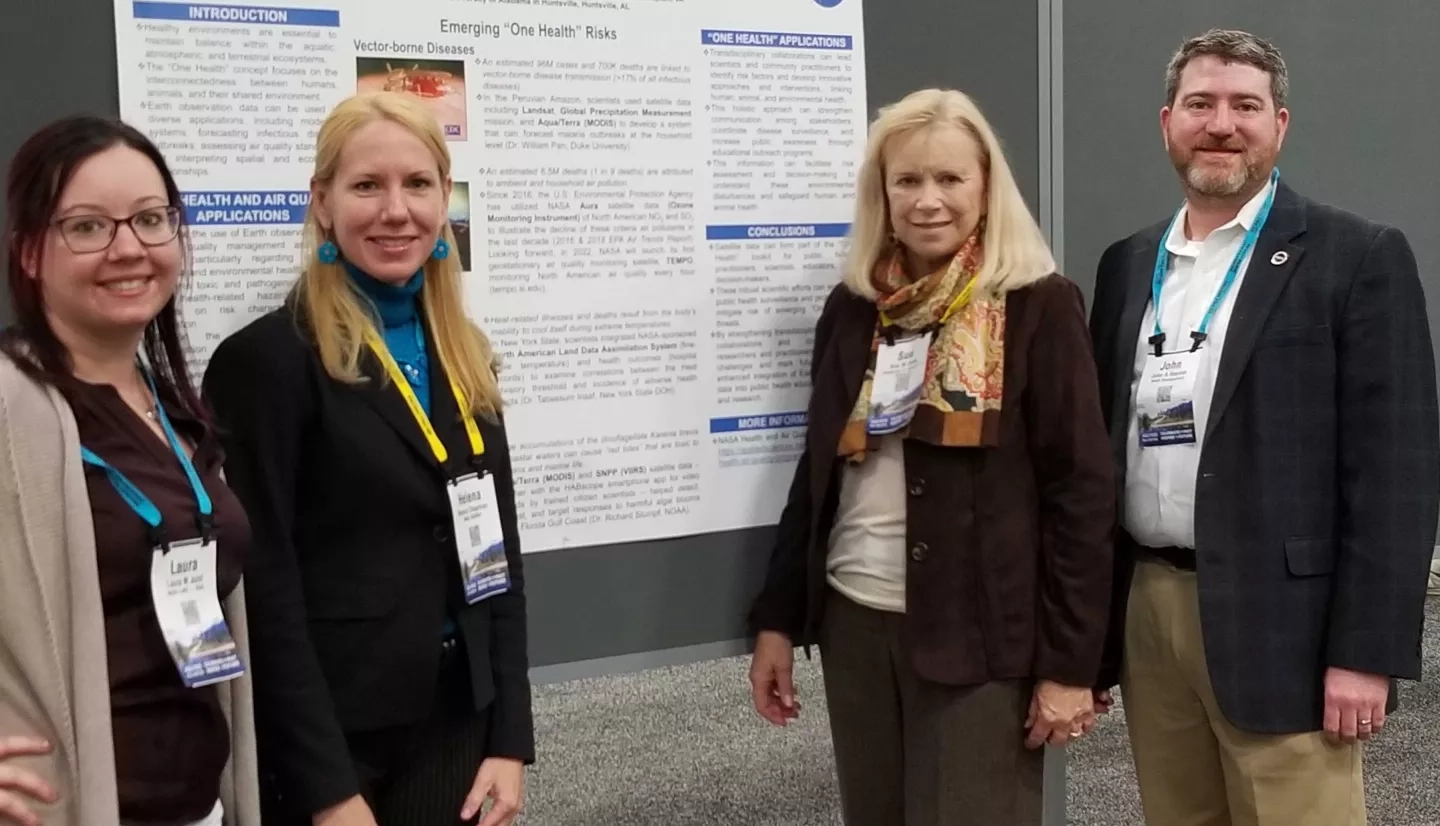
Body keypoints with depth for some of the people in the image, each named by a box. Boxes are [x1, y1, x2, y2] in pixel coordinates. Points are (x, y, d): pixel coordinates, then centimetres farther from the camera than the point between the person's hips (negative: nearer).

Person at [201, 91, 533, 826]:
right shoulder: (267, 359, -12)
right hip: (323, 743, -6)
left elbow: (497, 557, 9)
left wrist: (509, 737, 2)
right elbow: (265, 590, -14)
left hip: (453, 725, 6)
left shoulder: (464, 359, 8)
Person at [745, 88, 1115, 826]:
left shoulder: (1038, 307, -7)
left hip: (977, 632, -4)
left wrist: (1069, 661, -12)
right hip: (853, 620, 5)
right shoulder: (851, 308, 7)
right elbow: (817, 473, 12)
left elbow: (1081, 489, -9)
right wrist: (777, 619, 9)